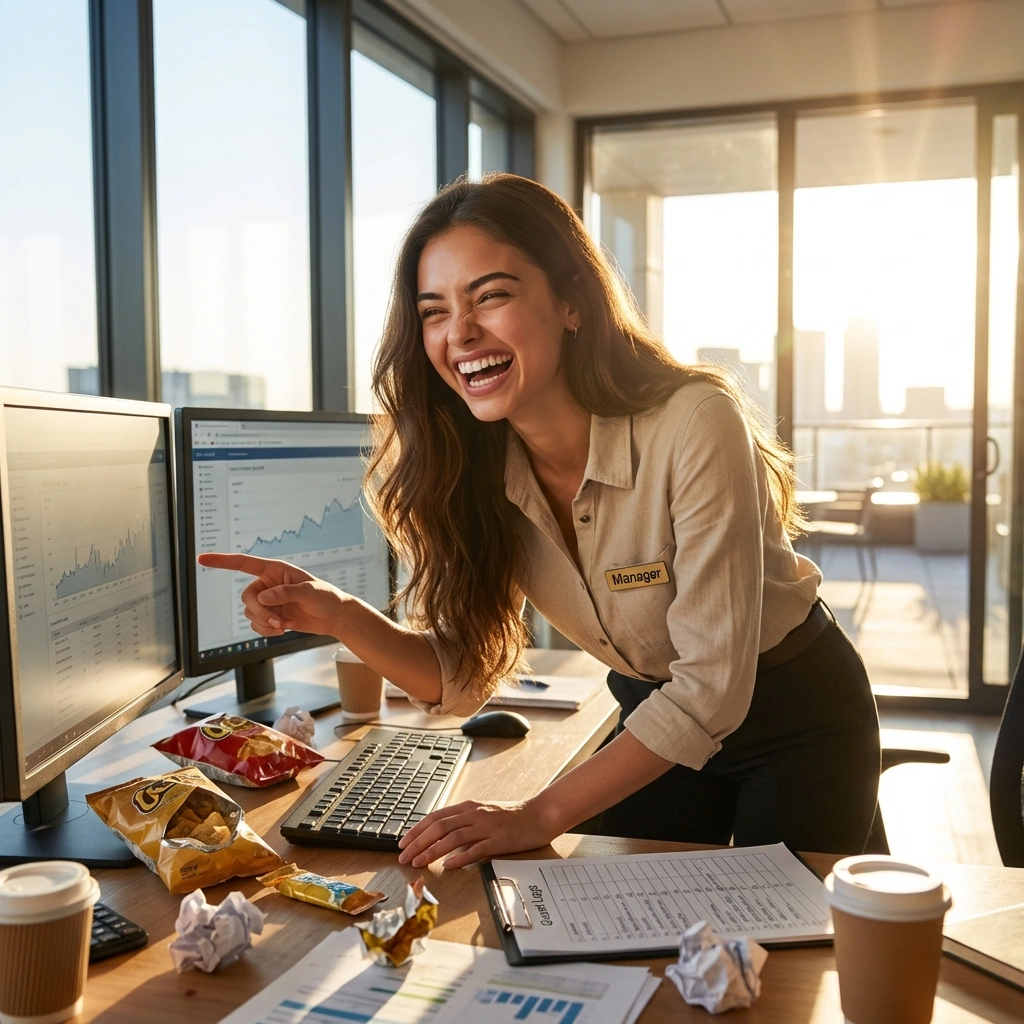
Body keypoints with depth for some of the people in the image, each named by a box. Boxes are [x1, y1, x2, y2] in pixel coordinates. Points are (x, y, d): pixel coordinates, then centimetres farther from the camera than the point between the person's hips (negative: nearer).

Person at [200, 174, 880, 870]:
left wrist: (541, 816, -29)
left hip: (795, 717, -3)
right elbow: (459, 677, -12)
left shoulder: (695, 424, -33)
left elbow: (710, 686, -29)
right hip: (655, 719, 4)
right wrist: (336, 615, -30)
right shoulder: (473, 469, -15)